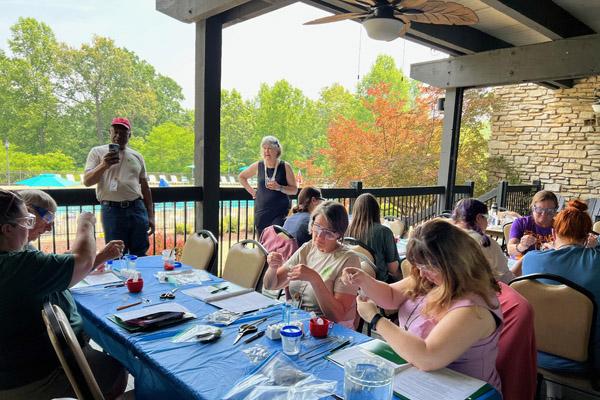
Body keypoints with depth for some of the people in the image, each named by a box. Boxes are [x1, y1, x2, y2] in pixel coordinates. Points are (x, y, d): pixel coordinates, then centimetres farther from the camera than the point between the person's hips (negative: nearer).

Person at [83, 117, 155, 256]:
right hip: (112, 210, -2)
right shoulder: (97, 152, 5)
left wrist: (151, 215, 12)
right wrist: (104, 165, -21)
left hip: (137, 209, 3)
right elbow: (87, 181, -3)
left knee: (140, 255, 6)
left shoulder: (137, 156, 14)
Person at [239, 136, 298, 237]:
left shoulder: (285, 167, -2)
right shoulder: (258, 166, 5)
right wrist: (251, 191, 12)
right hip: (261, 212, 3)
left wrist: (279, 187, -17)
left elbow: (294, 190, -1)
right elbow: (241, 177, 22)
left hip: (280, 212, -3)